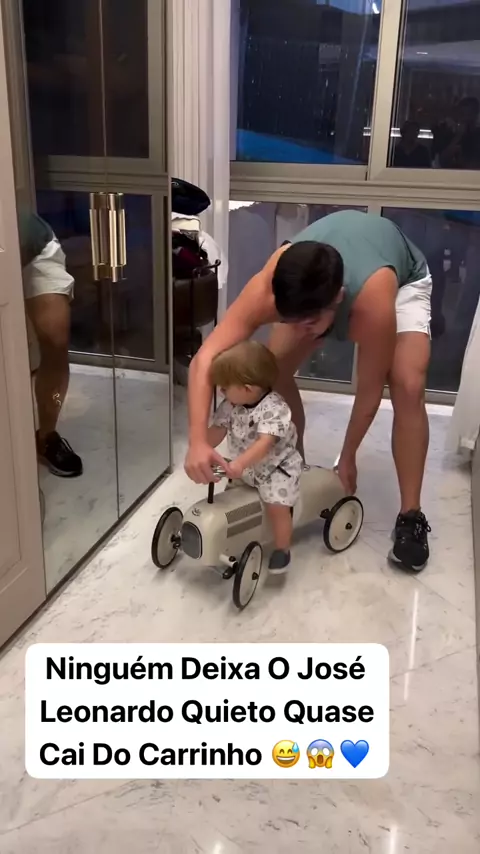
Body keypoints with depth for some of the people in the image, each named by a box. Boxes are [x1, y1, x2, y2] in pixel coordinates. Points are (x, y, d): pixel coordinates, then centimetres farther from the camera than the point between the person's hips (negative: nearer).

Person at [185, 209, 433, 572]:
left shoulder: (373, 308, -46)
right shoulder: (268, 288, -40)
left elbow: (370, 389, -30)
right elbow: (206, 357, -41)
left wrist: (348, 457, -17)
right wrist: (198, 441, -53)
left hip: (402, 279, -3)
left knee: (408, 386, -23)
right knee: (274, 371, -11)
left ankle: (411, 516, -10)